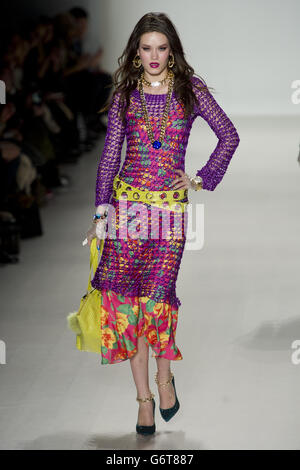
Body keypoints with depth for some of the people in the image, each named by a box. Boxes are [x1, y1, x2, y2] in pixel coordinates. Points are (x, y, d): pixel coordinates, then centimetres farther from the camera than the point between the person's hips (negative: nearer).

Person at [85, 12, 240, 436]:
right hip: (128, 201, 2)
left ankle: (164, 377, 13)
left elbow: (229, 136, 9)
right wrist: (101, 214, 3)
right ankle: (144, 397, 3)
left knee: (156, 295, -12)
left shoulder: (190, 89, 5)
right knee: (125, 296, -5)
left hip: (171, 203, -2)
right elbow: (110, 155, 9)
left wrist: (202, 179, 1)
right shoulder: (125, 94, 8)